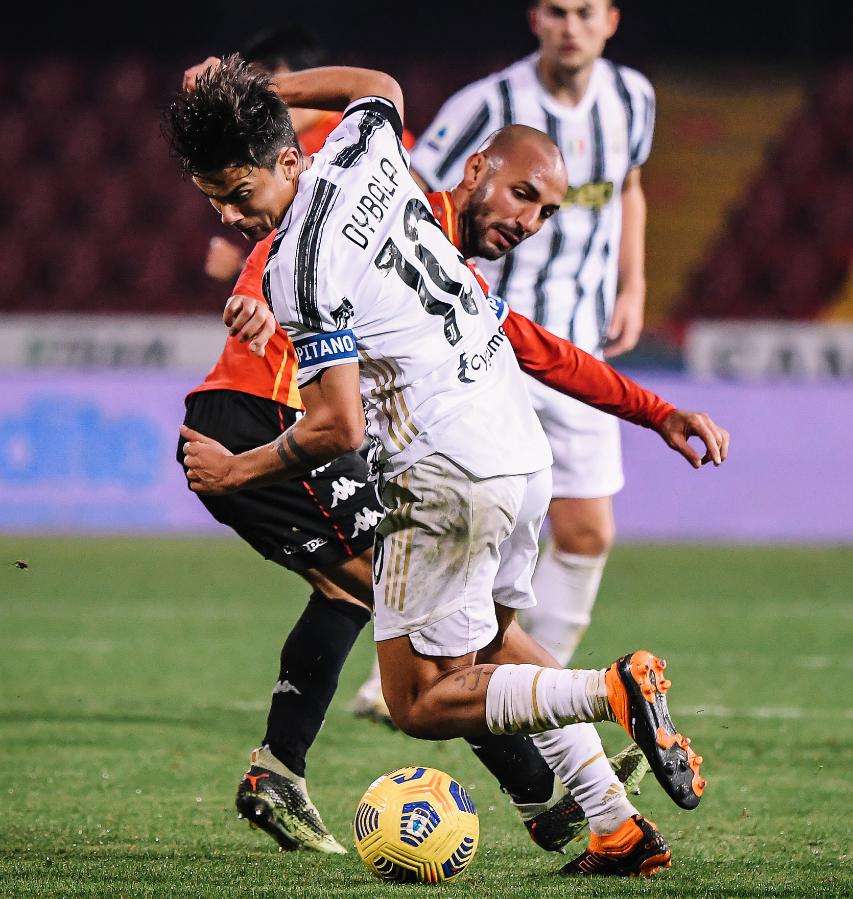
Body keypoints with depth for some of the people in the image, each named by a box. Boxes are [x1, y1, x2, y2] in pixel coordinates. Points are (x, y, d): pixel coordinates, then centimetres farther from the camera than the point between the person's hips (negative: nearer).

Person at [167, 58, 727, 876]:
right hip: (524, 451, 9)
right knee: (490, 633, 29)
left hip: (449, 476, -9)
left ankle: (614, 693, -17)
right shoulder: (361, 152, 5)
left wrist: (233, 471, -3)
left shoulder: (297, 269, -18)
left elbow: (337, 427, -17)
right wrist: (253, 90, 30)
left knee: (422, 702, 0)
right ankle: (617, 829, 21)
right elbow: (380, 88, 31)